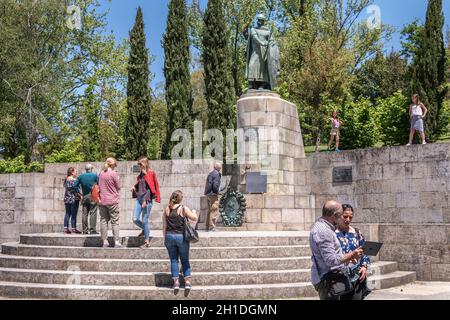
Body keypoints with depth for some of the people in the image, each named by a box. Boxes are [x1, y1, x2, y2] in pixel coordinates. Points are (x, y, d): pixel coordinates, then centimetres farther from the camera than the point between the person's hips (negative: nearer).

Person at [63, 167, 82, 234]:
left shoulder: (66, 180, 10)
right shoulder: (74, 180, -14)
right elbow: (75, 189, -18)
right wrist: (79, 195, -6)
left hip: (67, 198, 8)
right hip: (74, 198, -8)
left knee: (67, 214, 11)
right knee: (74, 214, -2)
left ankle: (65, 228, 10)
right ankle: (73, 228, 0)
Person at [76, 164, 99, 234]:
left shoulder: (81, 177, 6)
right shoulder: (95, 176, -4)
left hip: (84, 197, 4)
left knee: (85, 213, 7)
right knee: (93, 213, -3)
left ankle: (85, 230, 9)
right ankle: (92, 229, -6)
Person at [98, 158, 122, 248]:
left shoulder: (101, 174, 6)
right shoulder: (114, 174, -11)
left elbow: (99, 186, 12)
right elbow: (118, 187, -4)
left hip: (102, 201, 5)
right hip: (112, 201, -5)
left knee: (104, 221, 9)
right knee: (115, 222, 0)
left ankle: (105, 242, 9)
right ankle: (116, 242, -3)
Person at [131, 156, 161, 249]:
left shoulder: (150, 174, -8)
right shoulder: (141, 173, 13)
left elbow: (150, 188, -12)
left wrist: (145, 200, -18)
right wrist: (135, 187, 5)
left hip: (147, 199, -7)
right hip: (139, 198, 7)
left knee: (144, 221, -4)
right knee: (135, 219, 0)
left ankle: (147, 242, 6)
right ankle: (144, 230, 29)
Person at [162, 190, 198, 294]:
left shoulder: (166, 210, 2)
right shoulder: (183, 209, -8)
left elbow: (164, 226, 5)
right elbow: (194, 218, -3)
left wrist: (165, 238, 12)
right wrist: (194, 212, 18)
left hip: (169, 236, 2)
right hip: (181, 237, -2)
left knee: (173, 260, 9)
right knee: (185, 260, 8)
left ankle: (176, 282, 5)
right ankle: (187, 281, 2)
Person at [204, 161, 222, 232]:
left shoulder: (210, 174, 14)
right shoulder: (217, 174, -13)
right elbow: (215, 185, -21)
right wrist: (217, 191, -5)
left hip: (208, 194, 9)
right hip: (213, 194, -9)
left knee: (210, 211, 16)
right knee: (214, 211, -6)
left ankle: (208, 226, 21)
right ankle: (212, 227, -7)